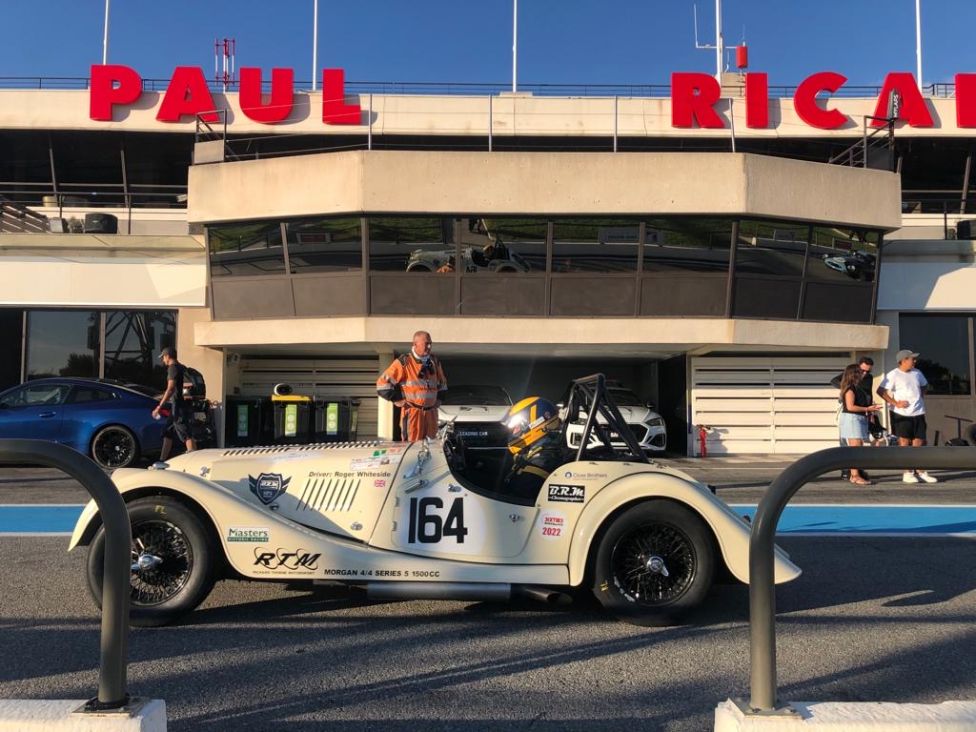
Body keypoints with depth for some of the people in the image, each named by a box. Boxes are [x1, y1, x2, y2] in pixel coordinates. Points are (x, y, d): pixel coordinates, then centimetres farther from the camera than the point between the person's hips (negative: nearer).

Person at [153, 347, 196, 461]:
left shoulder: (173, 368, -12)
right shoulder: (181, 367, 17)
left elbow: (170, 389, -21)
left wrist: (159, 407, -22)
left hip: (178, 407, -10)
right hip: (176, 406, 10)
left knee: (187, 436, -13)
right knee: (167, 434, 15)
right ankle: (162, 461, 21)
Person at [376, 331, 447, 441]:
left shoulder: (434, 361, 12)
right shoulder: (404, 363, -7)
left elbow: (442, 383, 30)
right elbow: (382, 384, -8)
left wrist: (438, 399, 17)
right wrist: (399, 400, -8)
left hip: (431, 412, 6)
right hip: (413, 413, -6)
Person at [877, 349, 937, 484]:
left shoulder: (917, 373, 11)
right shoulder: (893, 375, -9)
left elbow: (924, 385, 30)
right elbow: (880, 391, -13)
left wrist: (921, 396, 13)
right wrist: (895, 403, -15)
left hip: (918, 413, 6)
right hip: (902, 414, -6)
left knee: (919, 442, 7)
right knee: (904, 442, -2)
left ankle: (920, 472, 16)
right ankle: (907, 473, 4)